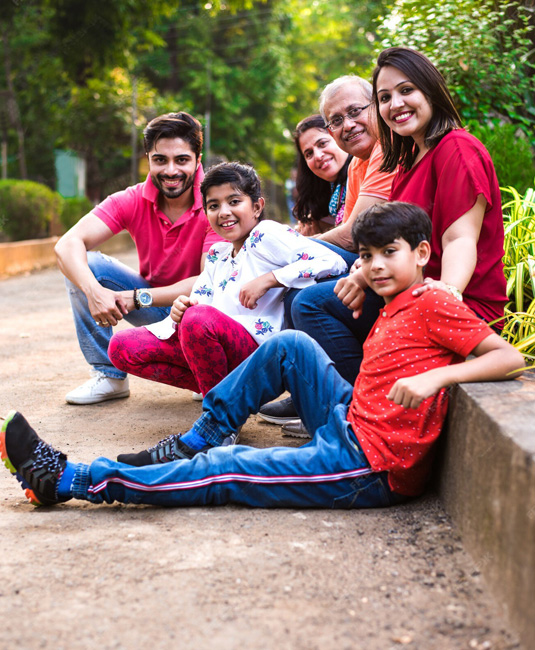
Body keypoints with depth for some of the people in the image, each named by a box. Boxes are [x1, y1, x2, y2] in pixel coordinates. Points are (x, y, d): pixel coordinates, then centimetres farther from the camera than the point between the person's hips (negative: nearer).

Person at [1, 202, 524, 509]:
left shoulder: (435, 306, -10)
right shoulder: (393, 309, 15)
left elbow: (511, 358, -18)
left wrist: (435, 376, -28)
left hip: (371, 468, -9)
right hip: (349, 427, 9)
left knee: (220, 474, -7)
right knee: (290, 345, 7)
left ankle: (66, 480, -1)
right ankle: (193, 443, 14)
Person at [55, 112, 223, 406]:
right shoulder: (132, 202, -13)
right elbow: (68, 244, -24)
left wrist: (139, 297, -34)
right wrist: (94, 291, -44)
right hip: (152, 306, 3)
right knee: (84, 265, -17)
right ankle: (109, 376, -5)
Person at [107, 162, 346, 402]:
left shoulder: (267, 234, -4)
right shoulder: (217, 254, 20)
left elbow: (334, 262, -17)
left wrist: (268, 279, -20)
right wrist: (181, 312, -10)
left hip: (258, 350, -8)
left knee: (200, 318, -37)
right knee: (122, 347, 2)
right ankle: (212, 385, 3)